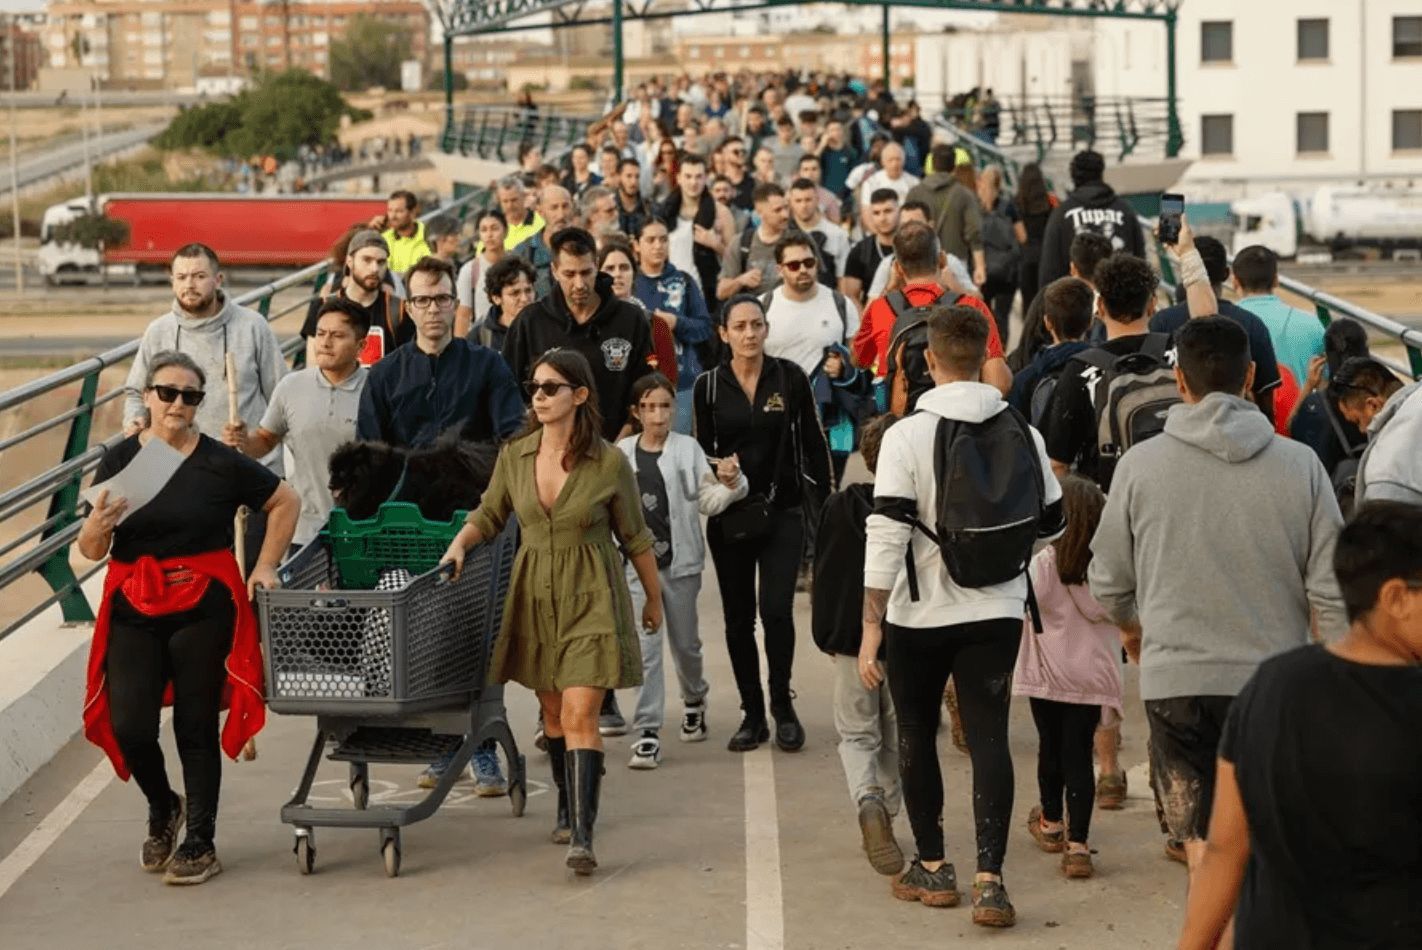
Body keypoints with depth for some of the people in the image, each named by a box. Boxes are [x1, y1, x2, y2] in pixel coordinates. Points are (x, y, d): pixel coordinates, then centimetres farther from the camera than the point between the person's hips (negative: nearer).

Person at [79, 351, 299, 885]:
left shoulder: (221, 464, -3)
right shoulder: (118, 461, 2)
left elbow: (286, 503, 9)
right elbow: (90, 551, 3)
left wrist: (265, 567, 4)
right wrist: (100, 525, -19)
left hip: (204, 606, -2)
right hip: (133, 608, 2)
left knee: (196, 726, 3)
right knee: (128, 726, -5)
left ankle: (200, 842, 17)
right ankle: (163, 809, 25)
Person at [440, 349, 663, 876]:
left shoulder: (609, 463, -10)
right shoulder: (513, 456, -1)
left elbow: (635, 537, 2)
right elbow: (489, 514, 15)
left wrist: (654, 598, 12)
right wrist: (460, 542, -4)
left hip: (591, 600, -4)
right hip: (535, 597, 4)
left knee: (579, 715, -13)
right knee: (552, 712, 15)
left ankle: (582, 835, -16)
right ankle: (569, 808, 35)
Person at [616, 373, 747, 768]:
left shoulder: (687, 449, 0)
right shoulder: (621, 454, 3)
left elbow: (708, 501, -2)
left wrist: (730, 487, -19)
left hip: (680, 561, 0)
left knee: (685, 643, 14)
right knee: (646, 645, -7)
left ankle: (694, 699, 43)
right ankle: (647, 732, -6)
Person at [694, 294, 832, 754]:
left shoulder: (790, 377, -1)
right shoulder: (709, 384, 1)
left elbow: (813, 441, 5)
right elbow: (701, 450, 8)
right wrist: (717, 466, -14)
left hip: (782, 510, -2)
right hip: (729, 514, 2)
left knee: (776, 610, -13)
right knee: (738, 617, 6)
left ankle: (782, 706, 6)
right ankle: (753, 714, 18)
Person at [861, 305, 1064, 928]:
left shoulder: (907, 435, -12)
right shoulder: (1022, 433, -1)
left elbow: (886, 539, -17)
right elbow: (1051, 525, 10)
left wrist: (871, 629, -14)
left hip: (920, 616, -2)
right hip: (996, 612, 2)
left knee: (916, 737, 14)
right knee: (989, 740, 2)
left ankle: (932, 869, 22)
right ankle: (988, 880, -9)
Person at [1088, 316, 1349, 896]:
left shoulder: (1140, 464, -5)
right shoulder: (1300, 464, -4)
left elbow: (1108, 580, 6)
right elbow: (1330, 591, -2)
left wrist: (1131, 629, 27)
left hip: (1177, 679, -1)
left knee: (1205, 847, 3)